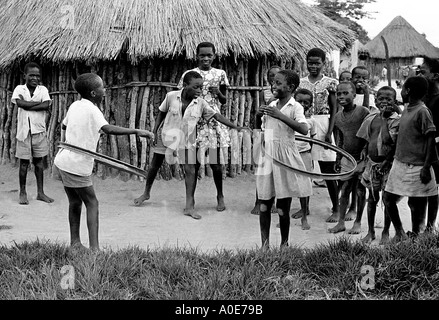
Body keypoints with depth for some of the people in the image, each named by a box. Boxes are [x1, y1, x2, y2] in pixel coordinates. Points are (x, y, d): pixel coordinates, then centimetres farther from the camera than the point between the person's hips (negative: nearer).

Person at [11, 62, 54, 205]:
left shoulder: (43, 89, 3)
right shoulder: (19, 89, 1)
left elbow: (46, 106, -14)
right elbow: (20, 103, -18)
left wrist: (27, 105, -16)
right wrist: (38, 103, -14)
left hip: (39, 130, 2)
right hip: (24, 130, -1)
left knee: (39, 161, 8)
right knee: (24, 162, 3)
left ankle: (40, 192, 17)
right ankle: (22, 193, 15)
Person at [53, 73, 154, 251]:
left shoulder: (74, 106, 8)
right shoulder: (91, 110, -16)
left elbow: (64, 126, 23)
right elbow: (108, 129, -32)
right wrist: (137, 131, -35)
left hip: (63, 161, 8)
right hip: (77, 166, -8)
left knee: (75, 202, 17)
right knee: (92, 203, -1)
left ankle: (75, 242, 24)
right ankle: (94, 248, -5)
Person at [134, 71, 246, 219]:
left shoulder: (201, 103, -12)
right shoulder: (171, 96, -14)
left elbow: (216, 115, -10)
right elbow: (161, 113, -1)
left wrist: (235, 127, -17)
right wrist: (155, 132, -1)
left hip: (187, 140, 0)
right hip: (166, 136, 0)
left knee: (191, 170, -8)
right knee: (154, 166, 13)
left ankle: (189, 206, -3)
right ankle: (146, 193, 37)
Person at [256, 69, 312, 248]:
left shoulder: (295, 107, -8)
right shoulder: (271, 105, 10)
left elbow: (304, 129, -25)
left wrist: (280, 115, -28)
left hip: (285, 158, -5)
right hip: (268, 157, 5)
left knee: (283, 208, 2)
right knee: (264, 206, 4)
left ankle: (284, 243, 18)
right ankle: (265, 243, 14)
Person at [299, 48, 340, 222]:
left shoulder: (329, 83, 1)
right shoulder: (301, 82, 9)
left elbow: (334, 109, -1)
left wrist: (329, 132, -9)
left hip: (322, 125, -3)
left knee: (328, 169, -1)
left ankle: (336, 208, 9)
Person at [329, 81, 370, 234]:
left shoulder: (363, 112, -13)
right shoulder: (338, 116, 5)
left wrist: (366, 159, -17)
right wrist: (338, 158, 17)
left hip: (362, 158, -5)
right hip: (347, 157, 5)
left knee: (360, 191, 5)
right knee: (344, 189, 7)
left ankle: (357, 223, 17)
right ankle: (340, 222, 14)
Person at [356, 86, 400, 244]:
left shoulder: (397, 121, -10)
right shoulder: (371, 118, 4)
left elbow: (388, 141, -21)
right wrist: (367, 158, 6)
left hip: (388, 164, -4)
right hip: (372, 163, 4)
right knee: (372, 198, 11)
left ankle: (386, 232, 21)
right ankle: (370, 232, 24)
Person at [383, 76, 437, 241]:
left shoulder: (422, 111, -14)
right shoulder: (406, 109, 11)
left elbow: (431, 140, -16)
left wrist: (426, 167, -19)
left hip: (416, 167, -8)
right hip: (400, 163, 8)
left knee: (416, 204, 2)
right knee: (388, 198, 10)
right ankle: (399, 232, 26)